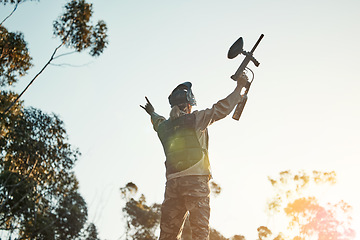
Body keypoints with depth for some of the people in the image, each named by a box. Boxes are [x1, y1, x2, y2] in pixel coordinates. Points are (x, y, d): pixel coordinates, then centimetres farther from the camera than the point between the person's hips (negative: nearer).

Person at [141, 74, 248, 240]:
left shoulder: (163, 127, 18)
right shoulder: (194, 119, 2)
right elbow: (220, 110, 2)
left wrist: (153, 114, 66)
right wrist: (239, 88, 14)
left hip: (172, 183, 5)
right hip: (196, 180, -5)